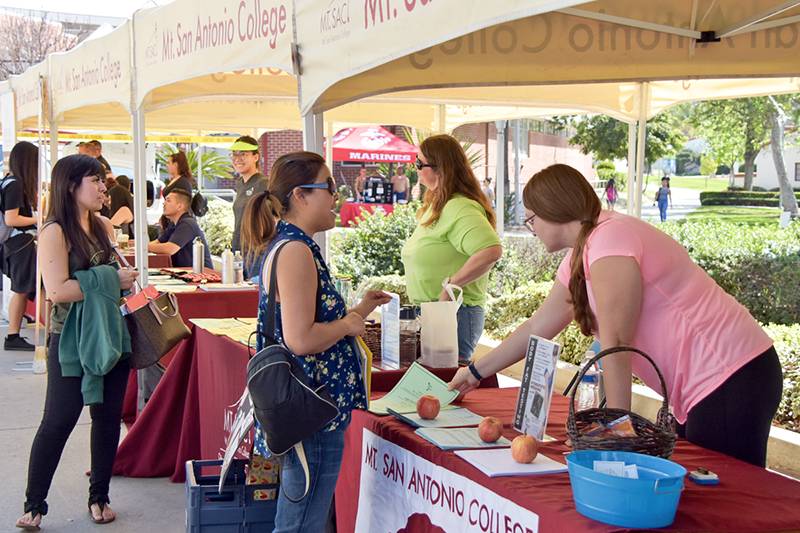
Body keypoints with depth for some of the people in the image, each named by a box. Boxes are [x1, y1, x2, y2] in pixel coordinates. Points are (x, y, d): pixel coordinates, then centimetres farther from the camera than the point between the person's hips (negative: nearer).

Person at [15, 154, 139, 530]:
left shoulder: (103, 227, 9)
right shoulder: (55, 232, -12)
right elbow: (58, 291, -21)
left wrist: (126, 279, 3)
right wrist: (111, 280, -18)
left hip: (111, 334, 7)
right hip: (72, 340, -7)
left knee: (108, 416, 10)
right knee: (59, 421, -3)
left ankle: (99, 496, 23)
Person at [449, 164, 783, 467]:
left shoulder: (609, 240, -17)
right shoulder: (579, 259, 14)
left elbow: (615, 342, -21)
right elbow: (537, 327, 24)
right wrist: (476, 372, 29)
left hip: (732, 380, -10)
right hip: (705, 386, 10)